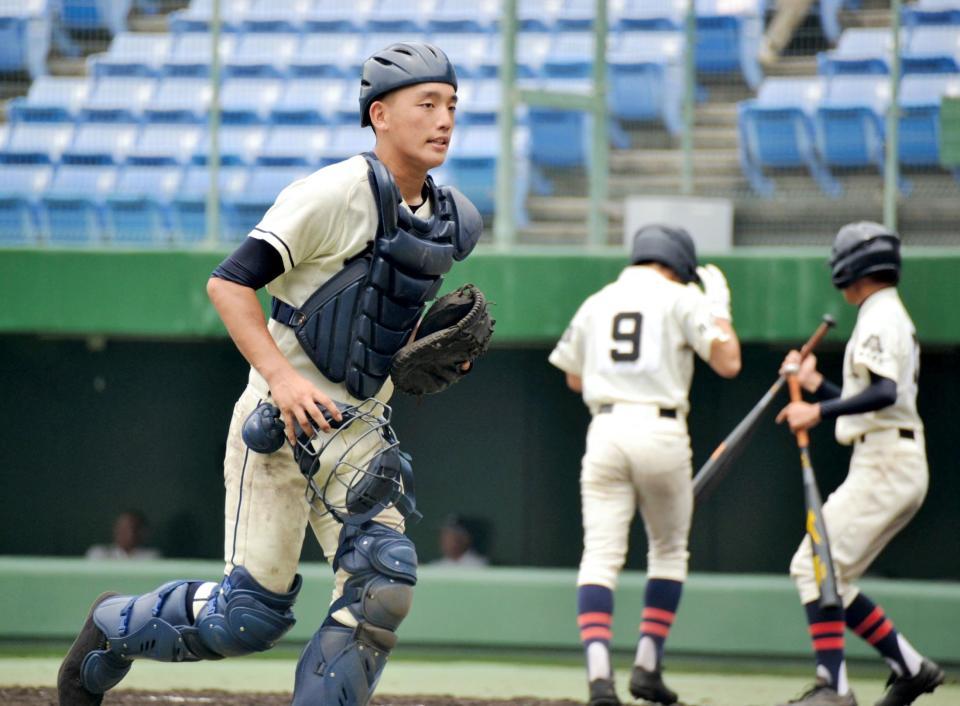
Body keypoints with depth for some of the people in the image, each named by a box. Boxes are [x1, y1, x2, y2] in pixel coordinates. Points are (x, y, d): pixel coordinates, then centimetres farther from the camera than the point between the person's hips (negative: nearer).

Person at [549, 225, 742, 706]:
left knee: (600, 556, -4)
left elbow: (575, 379, 27)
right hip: (661, 430, -2)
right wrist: (719, 304, 10)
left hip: (606, 429, 2)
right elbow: (728, 362, -3)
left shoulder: (595, 303, 16)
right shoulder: (681, 299, 3)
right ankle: (648, 664, 13)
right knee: (669, 552, 17)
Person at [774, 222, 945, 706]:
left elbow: (885, 393, -25)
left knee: (816, 566, -15)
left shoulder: (880, 317, -9)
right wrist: (816, 386, 21)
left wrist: (819, 411, -28)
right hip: (893, 468, 10)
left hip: (884, 466, -10)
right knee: (829, 575, 11)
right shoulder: (893, 318, 23)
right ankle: (910, 667, 12)